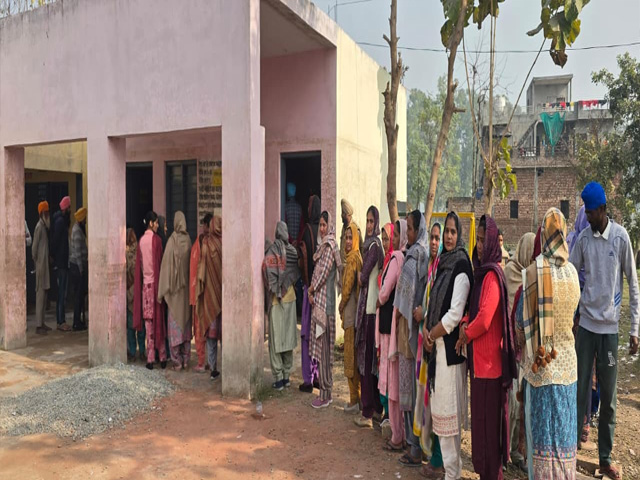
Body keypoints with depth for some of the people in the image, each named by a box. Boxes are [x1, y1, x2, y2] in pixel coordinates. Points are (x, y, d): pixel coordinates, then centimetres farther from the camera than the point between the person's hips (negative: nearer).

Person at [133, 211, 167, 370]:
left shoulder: (141, 241, 5)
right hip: (155, 282, -4)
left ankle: (150, 359, 7)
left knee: (148, 321, 5)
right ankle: (162, 357, 9)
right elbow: (160, 263, -8)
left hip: (145, 284, 4)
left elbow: (139, 265, 7)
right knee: (159, 320, 3)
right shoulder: (156, 239, -9)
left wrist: (140, 285, 13)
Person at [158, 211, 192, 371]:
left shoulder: (172, 240, -13)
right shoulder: (188, 240, 1)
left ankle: (177, 361, 6)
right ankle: (186, 360, 17)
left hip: (174, 287, -4)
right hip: (186, 287, 5)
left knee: (175, 323, 1)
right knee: (186, 322, 11)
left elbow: (166, 265, -12)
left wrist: (161, 292, -8)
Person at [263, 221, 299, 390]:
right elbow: (297, 273, 3)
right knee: (288, 337, 11)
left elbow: (267, 267, -22)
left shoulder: (273, 249, -9)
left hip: (277, 299, -3)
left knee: (276, 339, 3)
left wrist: (274, 289, -10)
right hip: (291, 297, 3)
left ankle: (279, 378, 5)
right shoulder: (292, 250, 1)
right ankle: (286, 376, 18)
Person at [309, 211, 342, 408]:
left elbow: (323, 272, -16)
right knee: (321, 347, 13)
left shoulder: (330, 246, -12)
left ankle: (325, 394, 4)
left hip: (324, 301, -9)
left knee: (323, 346, -4)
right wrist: (312, 291, 7)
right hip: (319, 301, 9)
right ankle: (325, 389, 21)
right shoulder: (324, 246, 16)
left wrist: (312, 289, -3)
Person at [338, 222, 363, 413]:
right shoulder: (354, 257, 15)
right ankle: (357, 396, 22)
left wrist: (341, 305, -3)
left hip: (351, 312, -9)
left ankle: (355, 401, 5)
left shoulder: (353, 258, -13)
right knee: (354, 355, 14)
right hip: (352, 312, 9)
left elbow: (348, 286, -16)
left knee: (351, 354, -3)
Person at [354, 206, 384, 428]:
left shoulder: (374, 245, -12)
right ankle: (377, 406, 24)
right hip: (368, 305, 9)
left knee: (367, 357, -4)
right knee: (371, 358, 14)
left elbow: (363, 277, -14)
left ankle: (368, 412, 4)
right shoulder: (372, 244, 15)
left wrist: (360, 276, 4)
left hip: (370, 306, -9)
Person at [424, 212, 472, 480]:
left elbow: (454, 315, -19)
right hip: (437, 346, 8)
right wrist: (426, 329, 0)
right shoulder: (442, 264, 13)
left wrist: (431, 334, -8)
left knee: (448, 409, 0)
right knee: (439, 407, 15)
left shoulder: (461, 267, -13)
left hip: (450, 347, -8)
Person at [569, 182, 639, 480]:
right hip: (586, 322, 2)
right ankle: (572, 448, 19)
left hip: (610, 325, -1)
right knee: (580, 391, 7)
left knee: (608, 398, 8)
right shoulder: (583, 238, 1)